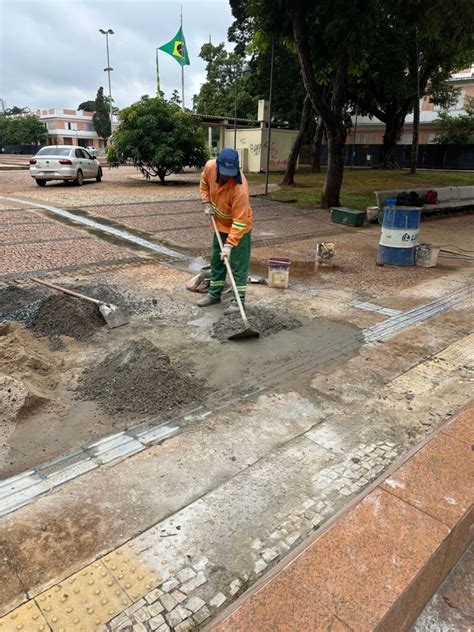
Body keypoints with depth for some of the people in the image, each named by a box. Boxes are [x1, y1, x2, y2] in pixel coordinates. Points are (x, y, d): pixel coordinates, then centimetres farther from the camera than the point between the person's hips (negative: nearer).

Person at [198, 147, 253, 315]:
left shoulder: (240, 188, -35)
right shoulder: (210, 167, -18)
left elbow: (239, 221, -32)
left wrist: (229, 244, -34)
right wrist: (207, 203, -3)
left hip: (240, 226, -6)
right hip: (220, 223, 7)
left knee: (238, 263, -3)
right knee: (216, 260, 14)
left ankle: (238, 300, 5)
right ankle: (214, 294, 27)